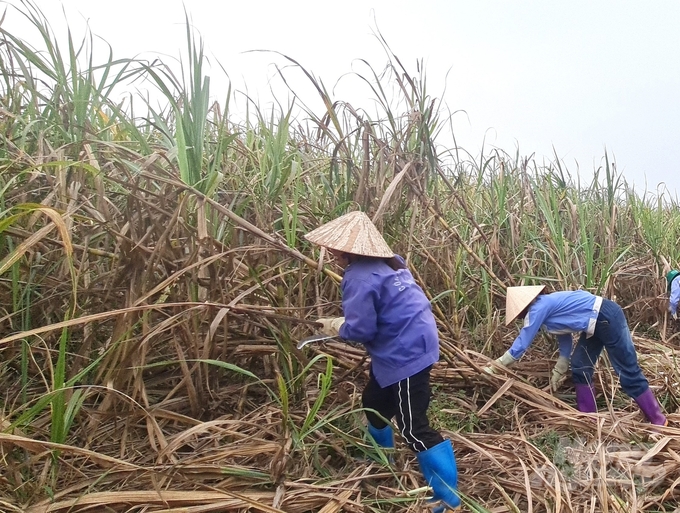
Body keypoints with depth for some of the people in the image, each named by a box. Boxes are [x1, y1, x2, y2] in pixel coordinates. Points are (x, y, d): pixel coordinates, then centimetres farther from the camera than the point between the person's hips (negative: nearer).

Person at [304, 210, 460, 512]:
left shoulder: (360, 276, -21)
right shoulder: (389, 263, 8)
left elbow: (361, 329, -23)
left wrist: (336, 327, -2)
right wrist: (343, 323, 13)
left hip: (406, 354, -11)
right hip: (410, 345, 11)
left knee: (414, 428, -4)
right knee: (373, 402, 27)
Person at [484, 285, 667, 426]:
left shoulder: (538, 308, -15)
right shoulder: (548, 307, 12)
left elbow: (522, 344, -12)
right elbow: (565, 340, 19)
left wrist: (494, 367, -5)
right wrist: (558, 373, 25)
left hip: (606, 318, -10)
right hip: (596, 323, 10)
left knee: (628, 371, -1)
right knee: (580, 368, 11)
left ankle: (658, 421, 12)